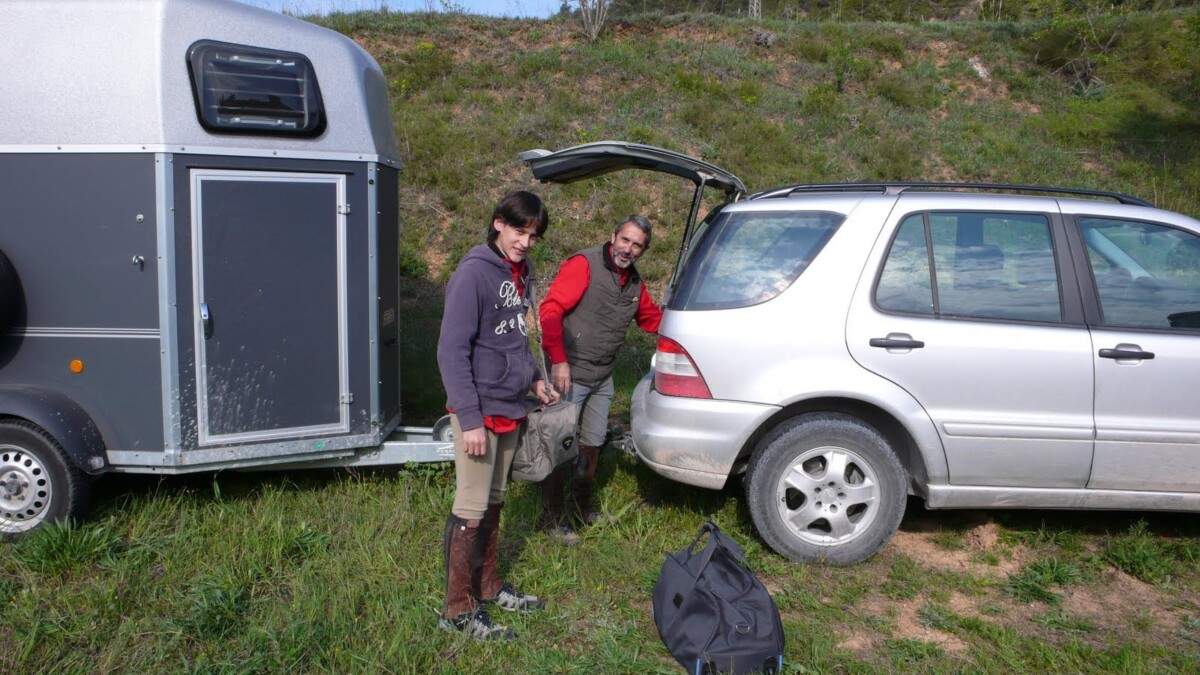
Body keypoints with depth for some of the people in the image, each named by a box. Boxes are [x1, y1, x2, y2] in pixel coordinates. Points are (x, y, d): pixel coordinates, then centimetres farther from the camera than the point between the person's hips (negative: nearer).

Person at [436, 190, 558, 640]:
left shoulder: (521, 272, 9)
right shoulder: (474, 273, -16)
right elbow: (452, 351, -19)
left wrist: (534, 378, 10)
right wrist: (470, 419, -22)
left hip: (510, 408, 8)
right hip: (480, 411, -8)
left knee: (494, 503, 18)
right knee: (471, 511, -2)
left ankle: (487, 586, 32)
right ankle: (457, 610, 10)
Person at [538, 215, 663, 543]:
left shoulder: (634, 283, 9)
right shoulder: (584, 265, -15)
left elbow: (652, 318, 22)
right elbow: (550, 309, -21)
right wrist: (558, 360, -25)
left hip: (602, 379, 8)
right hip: (570, 374, -8)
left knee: (592, 444, 19)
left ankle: (581, 509, 37)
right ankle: (552, 518, 14)